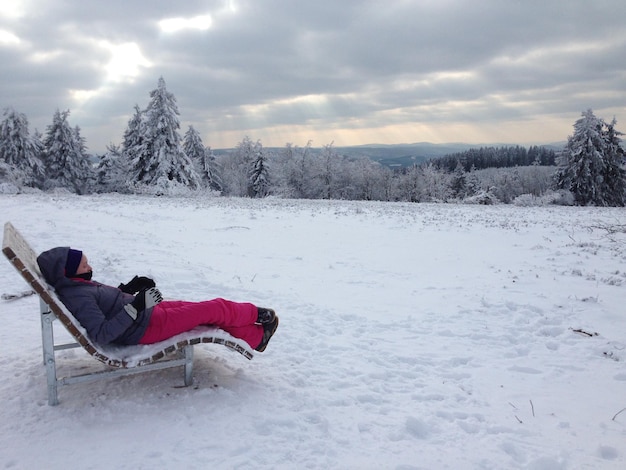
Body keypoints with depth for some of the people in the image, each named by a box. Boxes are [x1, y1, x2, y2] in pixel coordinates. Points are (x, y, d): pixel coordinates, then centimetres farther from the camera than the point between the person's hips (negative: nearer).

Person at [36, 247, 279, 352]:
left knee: (207, 308, 13)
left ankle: (257, 337, 27)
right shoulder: (77, 298, -24)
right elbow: (101, 335, -30)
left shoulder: (77, 285, 6)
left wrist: (127, 289, 6)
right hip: (146, 328, -10)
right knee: (216, 309, -3)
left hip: (148, 312, 11)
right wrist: (135, 308, -32)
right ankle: (257, 314, 25)